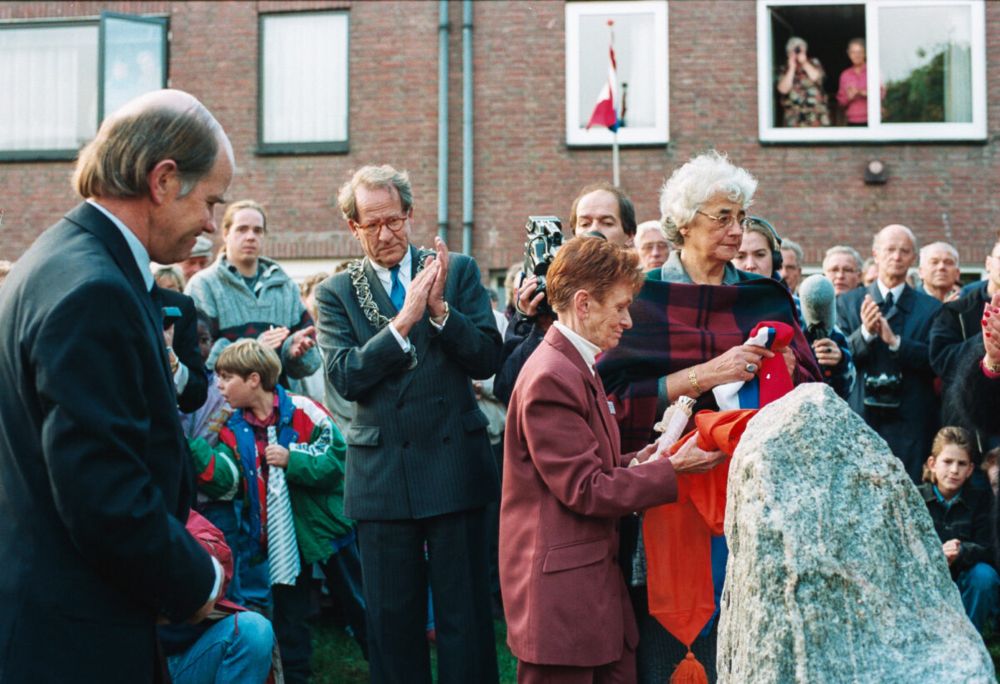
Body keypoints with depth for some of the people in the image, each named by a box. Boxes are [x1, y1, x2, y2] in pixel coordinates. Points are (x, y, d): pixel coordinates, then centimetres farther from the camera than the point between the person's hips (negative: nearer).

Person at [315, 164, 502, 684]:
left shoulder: (458, 271, 3)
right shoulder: (336, 293, 4)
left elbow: (487, 359, -3)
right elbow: (344, 377, -10)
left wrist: (440, 310, -18)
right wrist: (404, 321, -19)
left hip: (455, 463, -1)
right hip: (381, 474, 1)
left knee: (465, 616, 5)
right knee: (392, 619, 10)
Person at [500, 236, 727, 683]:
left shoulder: (576, 368, 15)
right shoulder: (551, 378, -18)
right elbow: (585, 490, -19)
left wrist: (635, 462, 1)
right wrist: (671, 469, -14)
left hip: (594, 585, 10)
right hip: (561, 593, -10)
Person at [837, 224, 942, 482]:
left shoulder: (931, 308, 7)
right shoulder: (848, 303, 10)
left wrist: (895, 341, -16)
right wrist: (864, 333, -16)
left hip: (910, 423, 0)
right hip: (859, 419, 1)